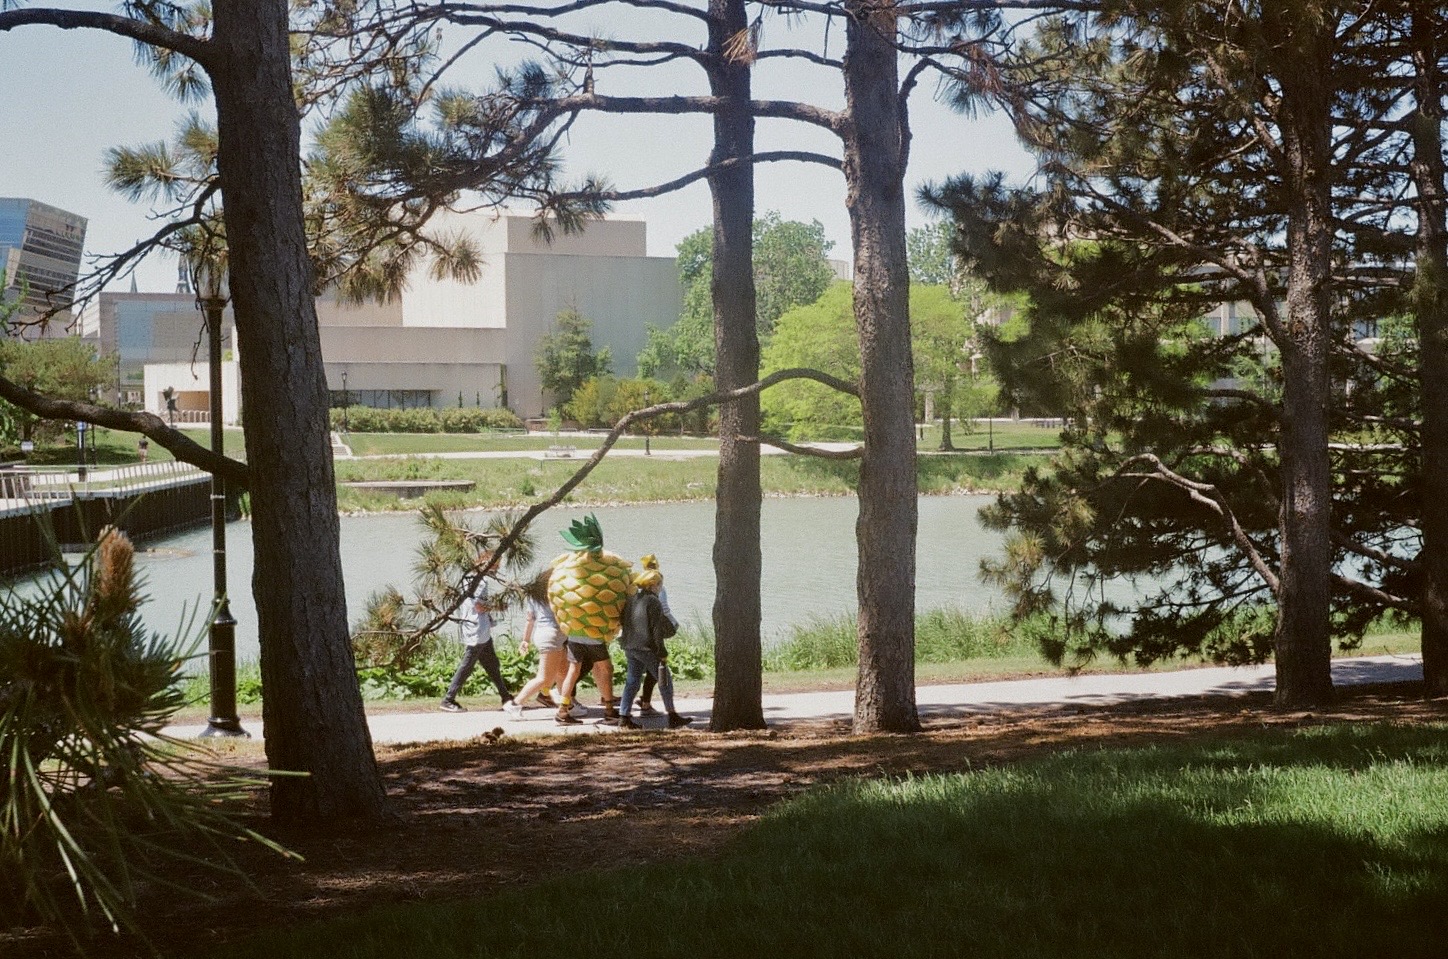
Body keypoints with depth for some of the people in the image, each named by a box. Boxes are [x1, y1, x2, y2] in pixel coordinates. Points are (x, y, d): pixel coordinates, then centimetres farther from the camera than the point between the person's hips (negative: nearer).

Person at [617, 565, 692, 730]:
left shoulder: (632, 599, 13)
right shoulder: (654, 602, -12)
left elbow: (623, 622, 18)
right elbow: (657, 630, -15)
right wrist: (662, 652, -12)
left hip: (629, 647, 8)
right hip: (647, 648, -8)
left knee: (632, 680, 11)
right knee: (665, 681, 3)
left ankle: (624, 716, 5)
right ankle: (672, 717, 7)